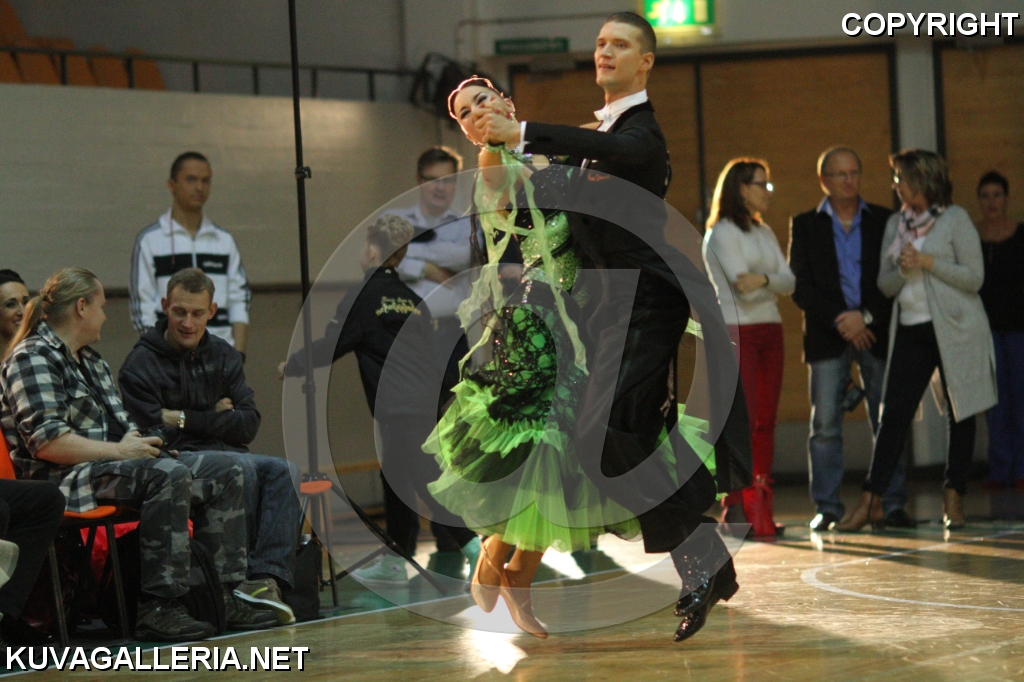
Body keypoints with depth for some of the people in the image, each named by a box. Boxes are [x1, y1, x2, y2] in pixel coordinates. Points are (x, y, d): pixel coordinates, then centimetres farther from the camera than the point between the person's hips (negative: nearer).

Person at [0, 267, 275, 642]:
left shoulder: (91, 361, 24)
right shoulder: (33, 358, -8)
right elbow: (45, 441, -20)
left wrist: (134, 439, 3)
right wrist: (119, 451, -18)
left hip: (106, 465, 10)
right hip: (64, 479, -10)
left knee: (223, 470, 2)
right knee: (167, 474, -34)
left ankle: (225, 597, -4)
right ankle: (158, 607, -35)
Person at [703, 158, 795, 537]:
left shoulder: (765, 233, 19)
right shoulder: (722, 233, -4)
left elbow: (788, 281, 6)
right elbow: (742, 285, -15)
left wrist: (763, 280, -12)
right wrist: (774, 283, -4)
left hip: (770, 331, 7)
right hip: (736, 332, -7)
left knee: (766, 420, 3)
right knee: (742, 419, -11)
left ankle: (761, 506, 4)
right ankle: (737, 506, -10)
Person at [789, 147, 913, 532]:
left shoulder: (884, 222, 9)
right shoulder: (805, 226, 8)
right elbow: (800, 287, 1)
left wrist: (866, 317, -10)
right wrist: (839, 322, -9)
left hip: (876, 331, 0)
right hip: (827, 338, 0)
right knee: (825, 425, -3)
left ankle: (893, 505, 4)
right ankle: (827, 508, 2)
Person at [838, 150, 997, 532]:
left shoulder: (955, 220, -1)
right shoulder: (895, 225, 14)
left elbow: (974, 277, -6)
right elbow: (885, 284, 13)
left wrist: (928, 262, -14)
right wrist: (903, 270, -8)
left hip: (955, 329, -4)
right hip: (910, 329, 4)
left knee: (960, 413, 1)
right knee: (893, 413, -2)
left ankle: (953, 500, 10)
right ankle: (870, 501, -2)